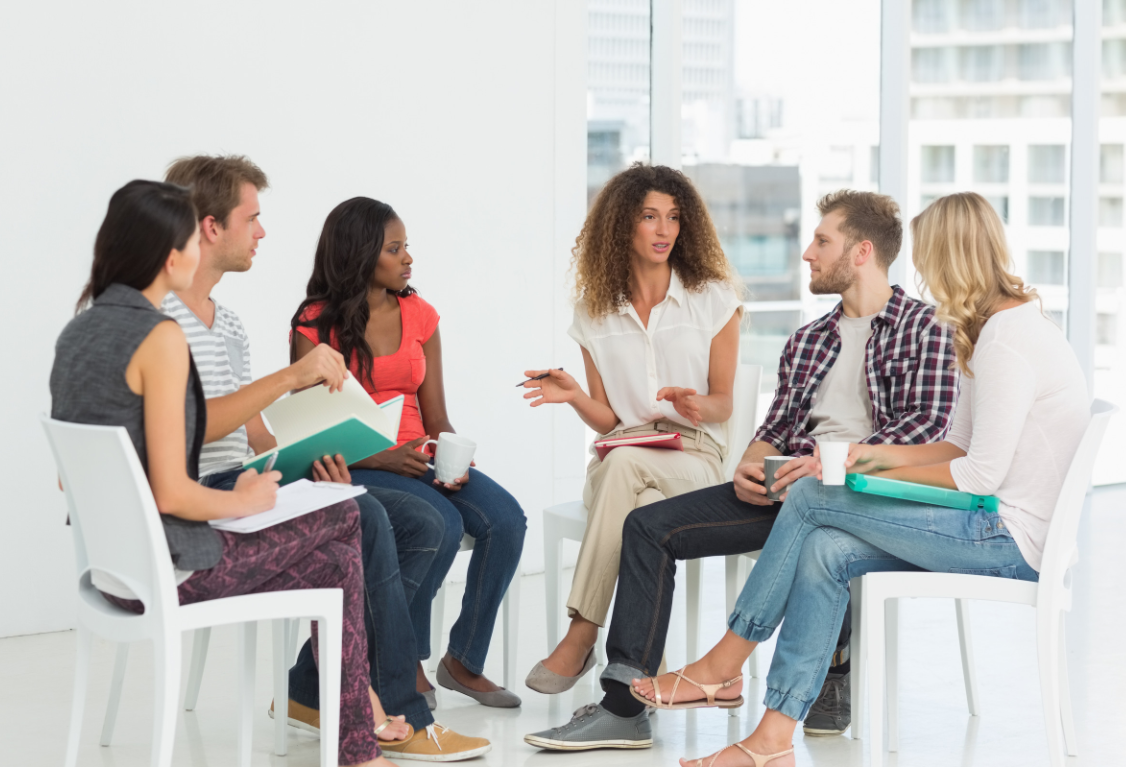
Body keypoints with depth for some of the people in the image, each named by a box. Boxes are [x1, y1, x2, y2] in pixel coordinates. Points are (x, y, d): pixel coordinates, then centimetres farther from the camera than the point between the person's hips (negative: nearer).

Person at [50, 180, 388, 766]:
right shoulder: (160, 338, -21)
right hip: (165, 572, -9)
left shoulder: (80, 329, 7)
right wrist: (247, 501, -4)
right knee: (345, 517, 10)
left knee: (337, 563, 19)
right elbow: (172, 493, -24)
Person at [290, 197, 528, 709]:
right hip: (352, 469, -5)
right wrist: (383, 458, -23)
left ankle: (464, 659, -5)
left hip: (418, 458, 5)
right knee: (442, 523, -32)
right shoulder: (316, 325, -4)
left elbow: (436, 419, 11)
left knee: (505, 518, -20)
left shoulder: (419, 316, 12)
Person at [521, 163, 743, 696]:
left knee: (627, 462, -38)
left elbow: (723, 402, 6)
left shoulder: (713, 298, 5)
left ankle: (580, 636, -39)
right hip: (618, 462, 2)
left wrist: (698, 405, -18)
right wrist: (573, 395, -12)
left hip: (694, 457, -2)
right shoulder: (595, 311, 10)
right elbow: (606, 420, 10)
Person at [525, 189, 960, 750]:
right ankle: (623, 706, -12)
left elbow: (928, 424, -11)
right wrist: (748, 469, -3)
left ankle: (830, 678, -16)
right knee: (650, 526, -7)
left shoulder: (922, 327, 3)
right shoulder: (806, 342, 26)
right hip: (786, 487, 7)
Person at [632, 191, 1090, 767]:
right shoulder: (1004, 325, 17)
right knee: (824, 552, -7)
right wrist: (884, 455, 9)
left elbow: (981, 475, -20)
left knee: (811, 498, -11)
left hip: (1011, 540, -10)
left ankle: (723, 664, 1)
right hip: (1004, 530, 10)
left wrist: (887, 476, -7)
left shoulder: (1007, 341, -17)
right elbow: (964, 446, 19)